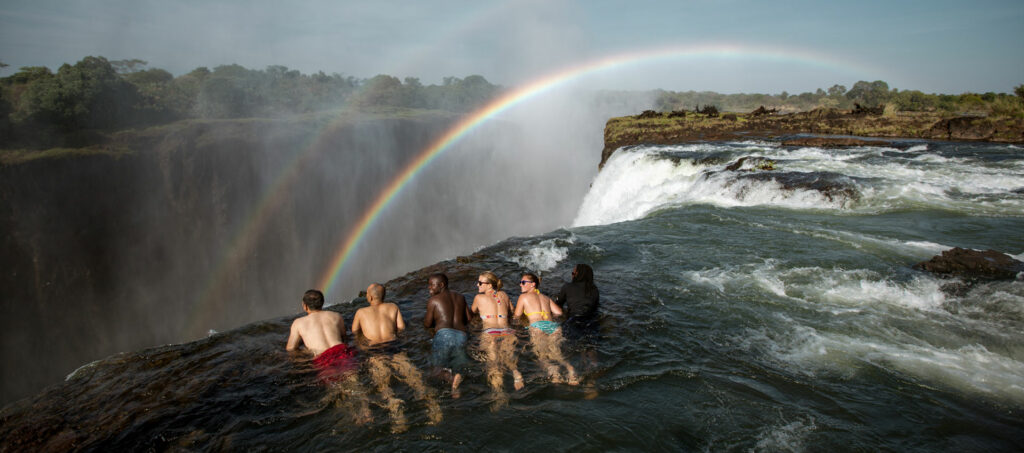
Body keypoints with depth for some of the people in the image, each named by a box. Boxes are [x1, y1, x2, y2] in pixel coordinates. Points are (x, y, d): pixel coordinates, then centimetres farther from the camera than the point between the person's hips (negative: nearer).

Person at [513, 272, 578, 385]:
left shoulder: (523, 297, 17)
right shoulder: (546, 297, 29)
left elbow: (517, 316, 22)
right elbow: (558, 312, 21)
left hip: (537, 326, -4)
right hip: (553, 325, 5)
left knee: (541, 355, -13)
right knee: (556, 354, -8)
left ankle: (553, 371, -45)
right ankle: (569, 369, -38)